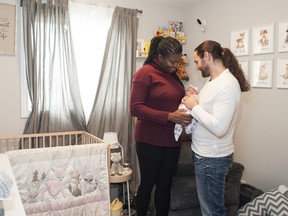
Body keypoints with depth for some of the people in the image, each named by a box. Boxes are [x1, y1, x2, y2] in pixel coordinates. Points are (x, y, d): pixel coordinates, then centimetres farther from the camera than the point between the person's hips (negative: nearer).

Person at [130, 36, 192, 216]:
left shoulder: (173, 74, 11)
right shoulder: (145, 73, -11)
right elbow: (135, 108, -18)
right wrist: (170, 117, -24)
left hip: (172, 140, 6)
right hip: (150, 141, -6)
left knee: (165, 185, 13)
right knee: (147, 184, 8)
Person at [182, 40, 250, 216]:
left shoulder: (227, 85, -21)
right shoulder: (214, 80, 11)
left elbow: (219, 127, -29)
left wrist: (195, 107, -18)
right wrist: (193, 101, -1)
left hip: (213, 159, -9)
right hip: (204, 154, 9)